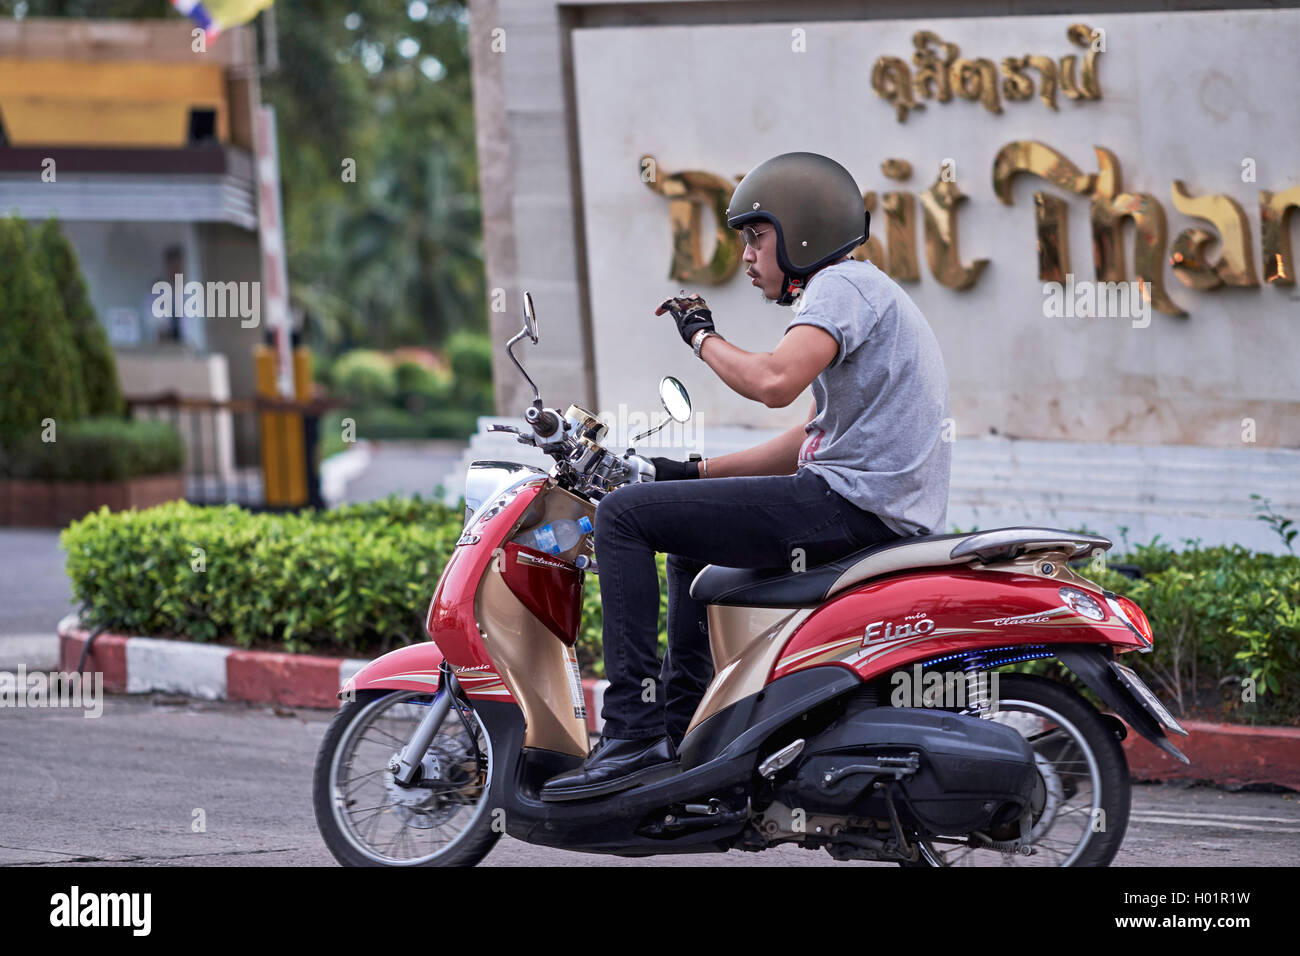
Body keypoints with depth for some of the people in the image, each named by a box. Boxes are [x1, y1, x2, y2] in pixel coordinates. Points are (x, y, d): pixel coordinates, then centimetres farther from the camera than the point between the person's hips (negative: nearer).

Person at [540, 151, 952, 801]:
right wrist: (694, 472, 23)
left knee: (624, 515, -10)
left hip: (852, 500, -11)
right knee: (690, 541, 32)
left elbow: (773, 382, -25)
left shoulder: (841, 285, -8)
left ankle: (634, 735, -15)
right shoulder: (863, 291, 24)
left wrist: (702, 337, -7)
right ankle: (680, 727, 30)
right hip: (884, 512, 11)